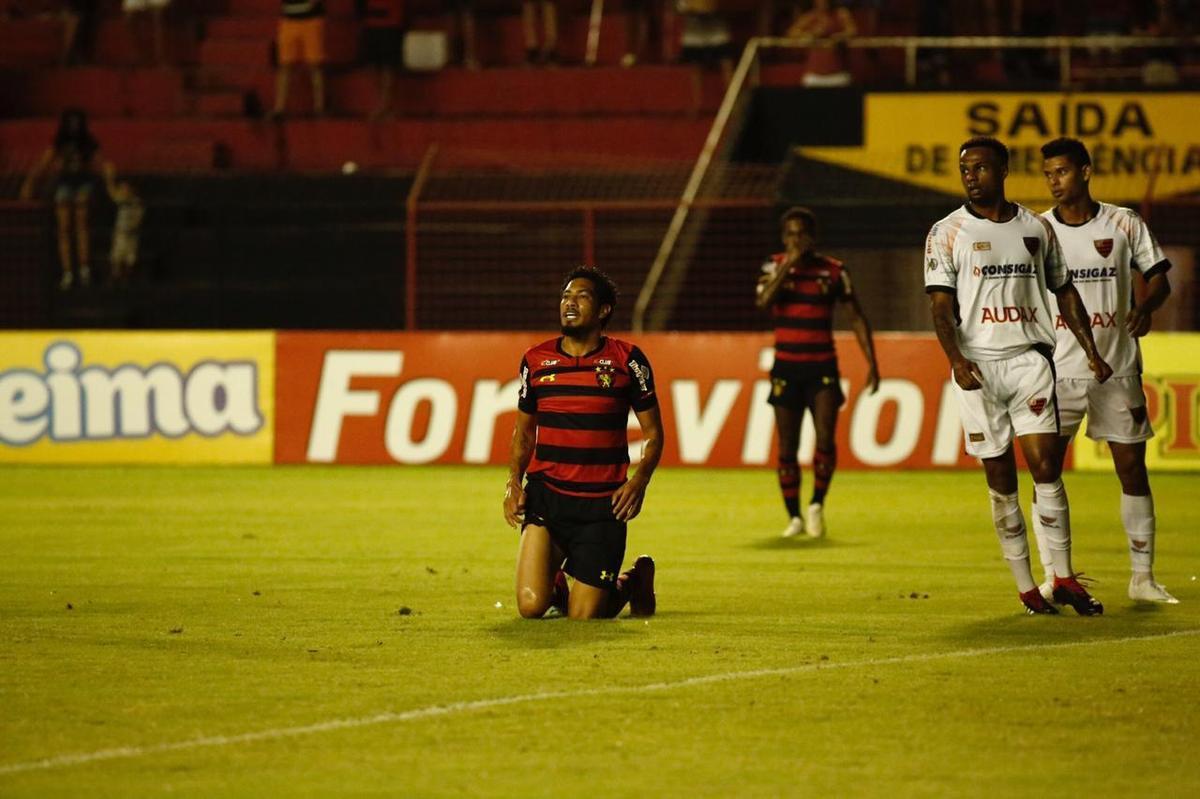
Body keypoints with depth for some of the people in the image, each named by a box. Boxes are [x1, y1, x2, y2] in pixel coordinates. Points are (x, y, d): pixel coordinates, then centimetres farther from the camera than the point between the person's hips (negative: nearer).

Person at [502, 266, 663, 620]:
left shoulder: (627, 360, 0)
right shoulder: (536, 360, 6)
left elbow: (653, 432, 6)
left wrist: (640, 480, -12)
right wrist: (514, 481, 1)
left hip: (602, 504, -2)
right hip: (545, 495, 2)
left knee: (584, 618, -2)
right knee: (531, 606, -16)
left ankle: (634, 581, 32)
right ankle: (555, 587, 23)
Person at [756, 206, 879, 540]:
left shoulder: (833, 271, 1)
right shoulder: (775, 266, 2)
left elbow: (857, 317, 6)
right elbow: (763, 301, -17)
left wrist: (872, 363, 0)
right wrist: (788, 265, -21)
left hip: (822, 368, -1)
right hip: (786, 368, 1)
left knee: (825, 439, -17)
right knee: (787, 448, 2)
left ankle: (817, 505, 5)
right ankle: (794, 517, 15)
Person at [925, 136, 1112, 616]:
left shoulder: (1037, 228, 11)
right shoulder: (947, 233, 3)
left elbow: (1064, 291, 19)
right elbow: (940, 304, -4)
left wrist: (1091, 351, 12)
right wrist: (956, 359, -19)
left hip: (1030, 356, 1)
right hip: (978, 365, -1)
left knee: (1045, 464, -10)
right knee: (1000, 479, 1)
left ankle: (1064, 579, -5)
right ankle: (1026, 588, 6)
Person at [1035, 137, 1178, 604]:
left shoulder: (1124, 224, 1)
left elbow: (1158, 278, 5)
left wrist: (1145, 306, -17)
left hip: (1117, 368, 0)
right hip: (1057, 369, 0)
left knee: (1132, 469, 3)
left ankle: (1143, 578, 11)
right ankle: (1051, 578, 2)